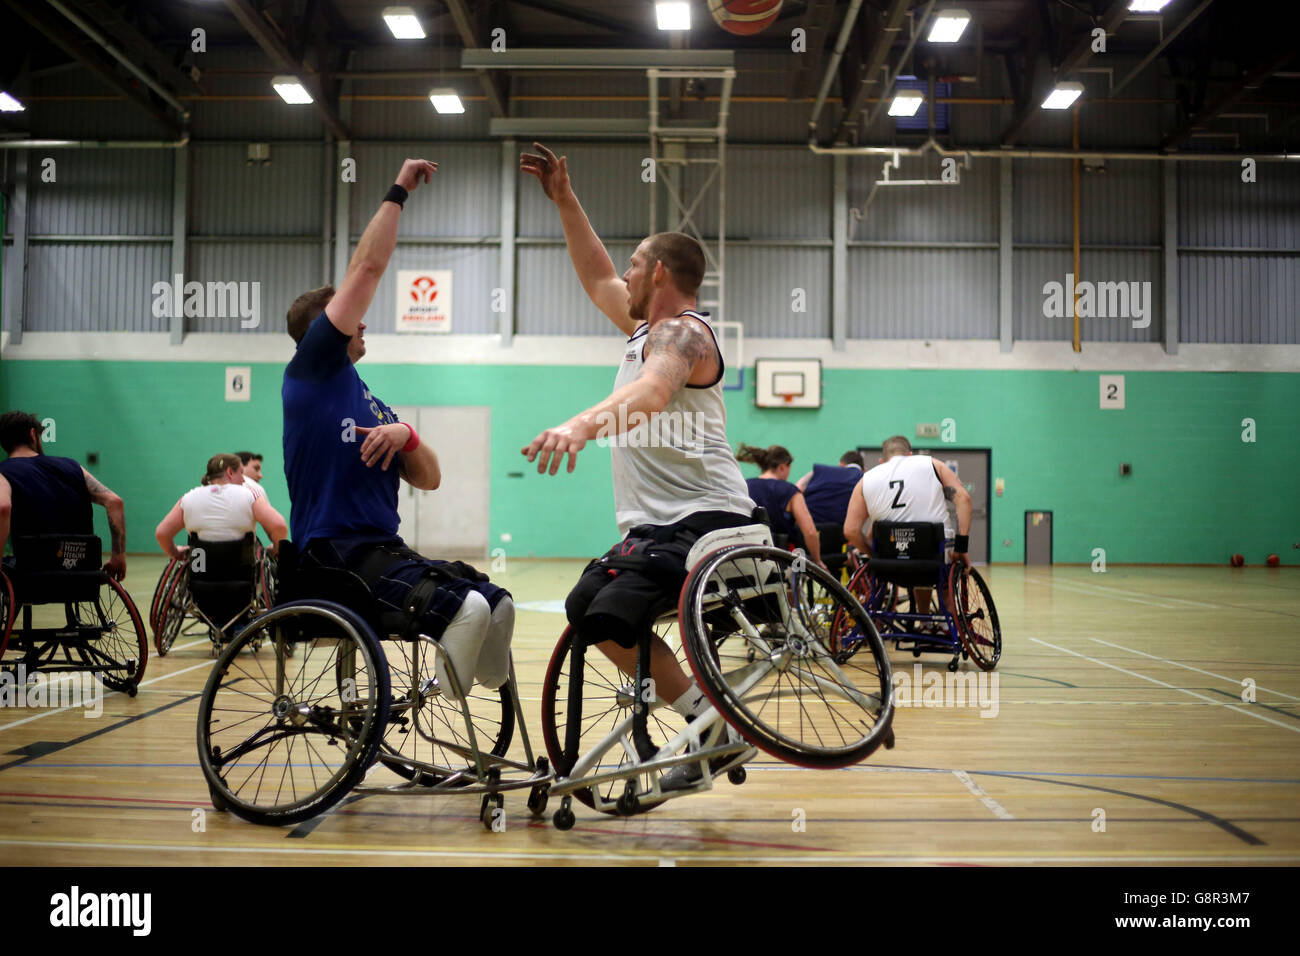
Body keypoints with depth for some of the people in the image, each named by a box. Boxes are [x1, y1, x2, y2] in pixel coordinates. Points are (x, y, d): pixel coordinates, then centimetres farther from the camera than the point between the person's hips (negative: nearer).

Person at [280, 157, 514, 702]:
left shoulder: (373, 405, 28)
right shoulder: (311, 369, 6)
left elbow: (429, 479, 18)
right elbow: (367, 268, 0)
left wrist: (405, 435, -3)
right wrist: (398, 192, 8)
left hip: (384, 550, 7)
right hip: (333, 554, -7)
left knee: (495, 599, -21)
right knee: (464, 606, -34)